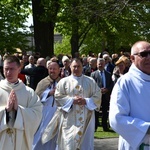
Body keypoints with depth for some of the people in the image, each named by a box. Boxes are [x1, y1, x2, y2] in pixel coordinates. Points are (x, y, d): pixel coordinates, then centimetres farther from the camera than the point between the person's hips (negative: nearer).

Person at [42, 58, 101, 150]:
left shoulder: (90, 81, 7)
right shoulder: (64, 81, 5)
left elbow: (97, 96, 2)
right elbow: (58, 97, -1)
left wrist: (86, 101, -14)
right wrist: (72, 100, -13)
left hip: (86, 119, 1)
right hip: (69, 120, -1)